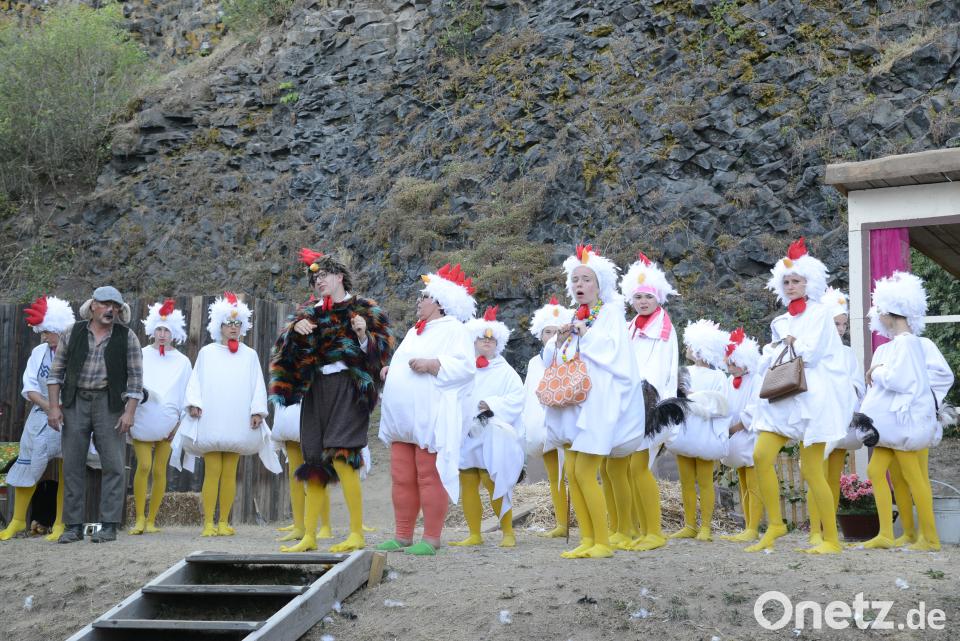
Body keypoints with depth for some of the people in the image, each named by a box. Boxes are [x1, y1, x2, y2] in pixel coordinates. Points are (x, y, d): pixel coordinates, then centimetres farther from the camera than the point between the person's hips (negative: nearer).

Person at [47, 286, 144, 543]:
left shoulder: (127, 337, 3)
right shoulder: (73, 333, 7)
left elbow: (135, 377, 1)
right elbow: (56, 372, 9)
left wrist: (129, 412, -8)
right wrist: (54, 406, 1)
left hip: (109, 403, -1)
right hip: (75, 402, 2)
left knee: (113, 465, -4)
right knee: (72, 465, 2)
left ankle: (109, 525, 1)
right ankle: (73, 525, 8)